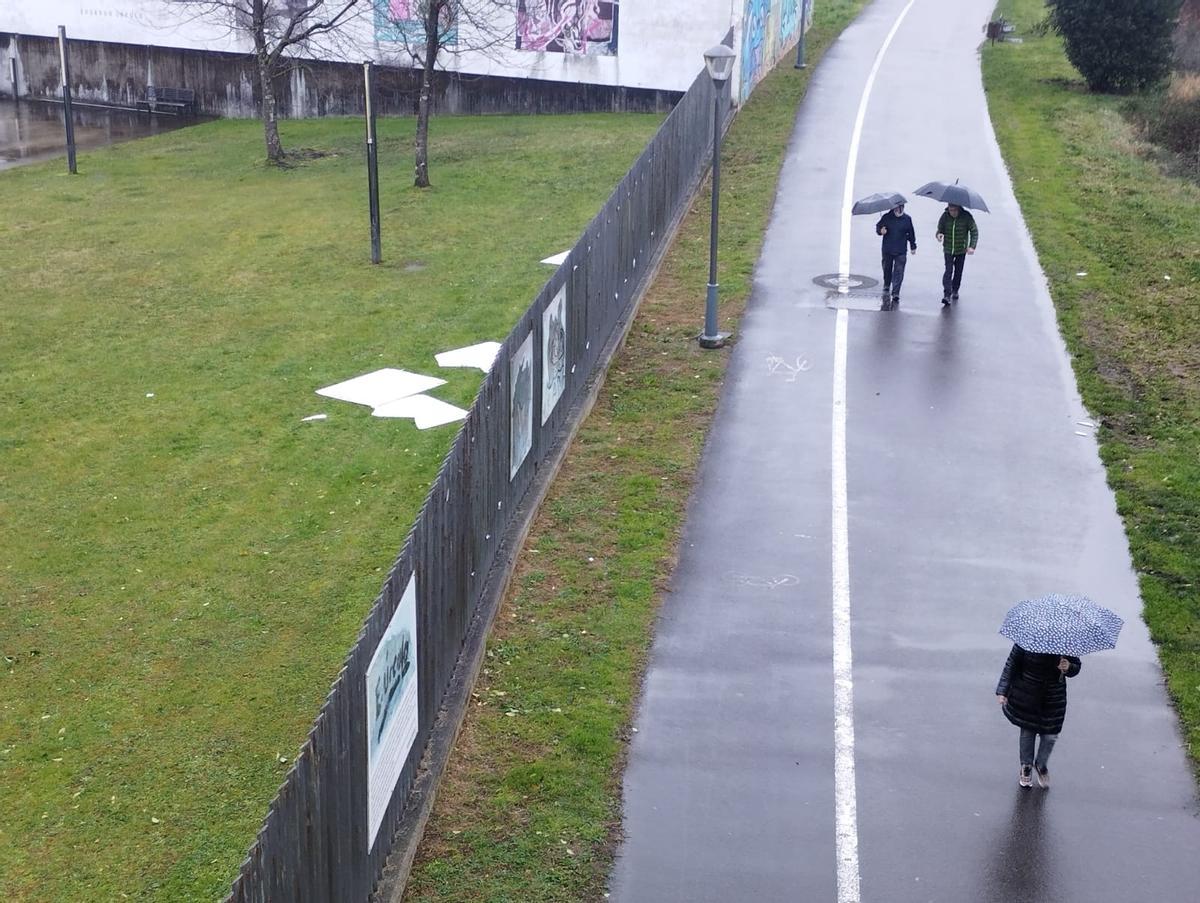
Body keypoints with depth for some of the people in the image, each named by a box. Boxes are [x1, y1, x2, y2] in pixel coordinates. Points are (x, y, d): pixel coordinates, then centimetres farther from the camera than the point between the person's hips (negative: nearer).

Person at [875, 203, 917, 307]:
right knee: (887, 270, 12)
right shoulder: (886, 217, -1)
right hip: (887, 251, 1)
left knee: (898, 273, -4)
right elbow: (878, 226, 9)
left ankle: (895, 295, -2)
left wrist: (913, 246, 14)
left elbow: (911, 233, 11)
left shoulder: (907, 219, 2)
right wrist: (880, 231, -15)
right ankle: (886, 289, 35)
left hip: (901, 252, 0)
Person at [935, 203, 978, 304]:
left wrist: (972, 246, -21)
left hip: (961, 250, 1)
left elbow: (974, 231, -9)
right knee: (948, 271, -12)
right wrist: (939, 234, -24)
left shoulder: (966, 216, -13)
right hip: (948, 249, 0)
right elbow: (940, 229, 3)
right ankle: (947, 294, -15)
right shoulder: (945, 216, -9)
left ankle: (955, 291, 32)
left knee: (958, 271, 12)